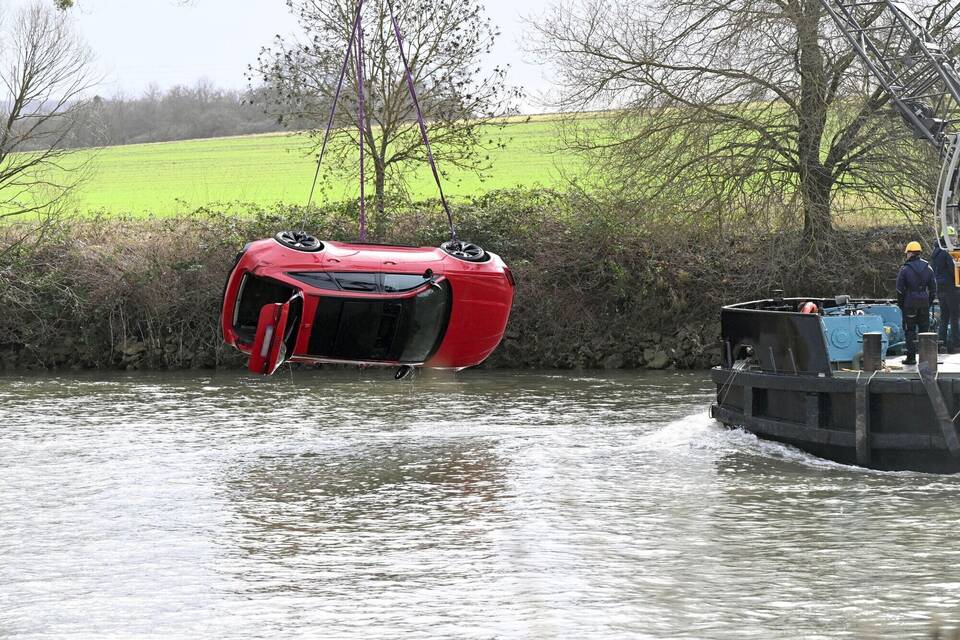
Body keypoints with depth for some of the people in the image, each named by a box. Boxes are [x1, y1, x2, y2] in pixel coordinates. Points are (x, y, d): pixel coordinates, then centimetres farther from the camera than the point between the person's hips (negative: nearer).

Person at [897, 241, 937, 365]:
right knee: (924, 330, 10)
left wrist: (901, 304, 3)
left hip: (910, 304, -4)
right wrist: (929, 302, 15)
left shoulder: (905, 269, -7)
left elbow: (900, 290, -7)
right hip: (924, 303, 4)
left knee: (910, 331, 2)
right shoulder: (928, 268, 6)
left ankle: (911, 357, 0)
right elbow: (933, 288, 9)